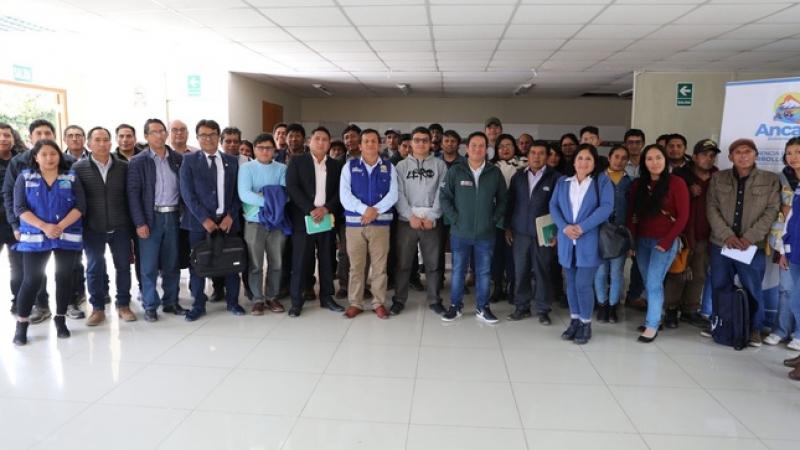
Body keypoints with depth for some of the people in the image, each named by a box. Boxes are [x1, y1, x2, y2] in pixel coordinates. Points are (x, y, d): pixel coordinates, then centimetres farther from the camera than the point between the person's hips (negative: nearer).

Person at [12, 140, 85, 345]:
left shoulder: (71, 177, 5)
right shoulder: (25, 177, 5)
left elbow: (80, 206, -2)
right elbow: (20, 208, -3)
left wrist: (61, 226, -16)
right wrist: (44, 226, -16)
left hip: (67, 237, 1)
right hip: (35, 237, -1)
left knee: (64, 278, 5)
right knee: (32, 280, -2)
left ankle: (60, 319, 19)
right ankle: (21, 324, 11)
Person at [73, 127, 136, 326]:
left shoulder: (123, 167, 2)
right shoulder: (79, 167, -2)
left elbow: (129, 196, 5)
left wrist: (131, 223, 3)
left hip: (120, 227, 1)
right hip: (92, 229, -1)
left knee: (123, 266, 7)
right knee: (94, 269, 8)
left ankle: (123, 305, 22)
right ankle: (98, 308, 21)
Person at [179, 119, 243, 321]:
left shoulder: (231, 161, 10)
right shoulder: (189, 160, 2)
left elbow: (237, 192, 7)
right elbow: (187, 193, -5)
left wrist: (230, 216, -6)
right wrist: (204, 219, -12)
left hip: (227, 220, 2)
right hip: (199, 221, -2)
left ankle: (233, 302, 21)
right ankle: (198, 305, 19)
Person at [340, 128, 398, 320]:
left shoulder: (389, 168, 7)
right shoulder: (349, 166, 5)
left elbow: (393, 195, -3)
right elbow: (344, 196, -5)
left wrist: (375, 210, -16)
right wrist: (364, 209, -17)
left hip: (381, 222, 0)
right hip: (354, 222, 0)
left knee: (380, 265, 5)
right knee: (356, 265, 6)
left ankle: (379, 303, 16)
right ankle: (355, 303, 16)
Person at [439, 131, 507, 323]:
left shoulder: (495, 172, 2)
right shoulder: (455, 171, -2)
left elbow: (502, 200, 8)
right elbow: (444, 197, 0)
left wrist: (495, 220, -2)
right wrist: (455, 219, -6)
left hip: (486, 233, 1)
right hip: (460, 232, -1)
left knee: (484, 272, 9)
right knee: (458, 271, 9)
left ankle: (482, 308, 23)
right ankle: (455, 306, 22)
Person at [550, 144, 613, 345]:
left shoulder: (602, 181, 1)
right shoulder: (562, 182, 12)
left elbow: (606, 207, -11)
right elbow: (553, 206, 3)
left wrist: (582, 227, -19)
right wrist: (564, 227, -14)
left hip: (589, 241, -4)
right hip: (567, 241, 4)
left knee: (583, 284, -7)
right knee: (571, 282, 11)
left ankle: (586, 323, 11)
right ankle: (574, 320, 26)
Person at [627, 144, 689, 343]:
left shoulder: (676, 183, -5)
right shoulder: (638, 185, 8)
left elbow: (683, 216, -7)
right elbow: (632, 214, 9)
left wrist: (667, 241, -11)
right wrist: (631, 239, 0)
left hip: (664, 241, -4)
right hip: (642, 241, 4)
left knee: (654, 283, -8)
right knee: (648, 283, 7)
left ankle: (652, 325, 3)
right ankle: (654, 318, 20)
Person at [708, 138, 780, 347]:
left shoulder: (770, 180, 1)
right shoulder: (718, 178, 5)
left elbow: (771, 212, -5)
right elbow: (712, 208, -1)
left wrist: (749, 237, -15)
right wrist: (727, 235, -13)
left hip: (753, 246, -2)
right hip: (721, 244, 2)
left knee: (753, 290, 5)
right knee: (719, 289, 11)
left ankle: (755, 329, 23)